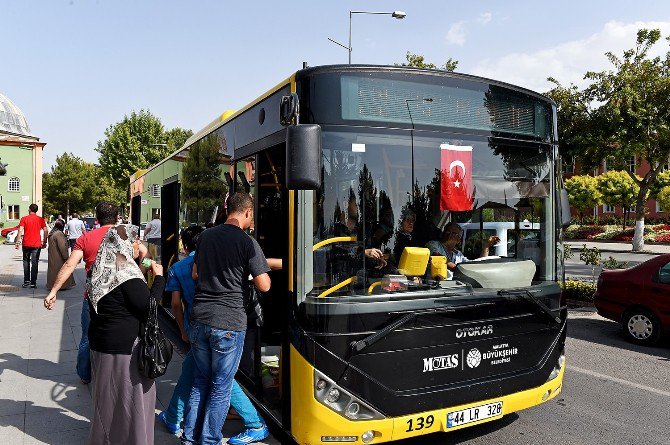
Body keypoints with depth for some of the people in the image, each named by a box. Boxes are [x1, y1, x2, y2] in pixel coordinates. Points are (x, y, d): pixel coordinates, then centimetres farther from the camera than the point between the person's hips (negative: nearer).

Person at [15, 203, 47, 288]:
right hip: (37, 244, 0)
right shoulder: (40, 219, 1)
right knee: (34, 263, 2)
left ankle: (26, 281, 14)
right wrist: (44, 242, 7)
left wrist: (17, 242, -5)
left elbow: (20, 231, -9)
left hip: (26, 244, 0)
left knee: (26, 262, 15)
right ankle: (33, 282, 0)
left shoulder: (24, 219, -2)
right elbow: (45, 231, -1)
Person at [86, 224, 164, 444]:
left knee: (106, 397, 22)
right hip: (125, 348, -9)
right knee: (130, 400, 4)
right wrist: (159, 277, -11)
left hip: (100, 342, 9)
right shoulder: (126, 272, -19)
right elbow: (149, 307, -18)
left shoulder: (102, 271, 6)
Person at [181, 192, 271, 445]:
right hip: (228, 323, -6)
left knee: (200, 380, 19)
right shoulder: (247, 242, -11)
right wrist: (248, 277, 8)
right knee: (221, 386, 7)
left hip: (199, 318, 6)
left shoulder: (206, 236, 8)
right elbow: (264, 285, -12)